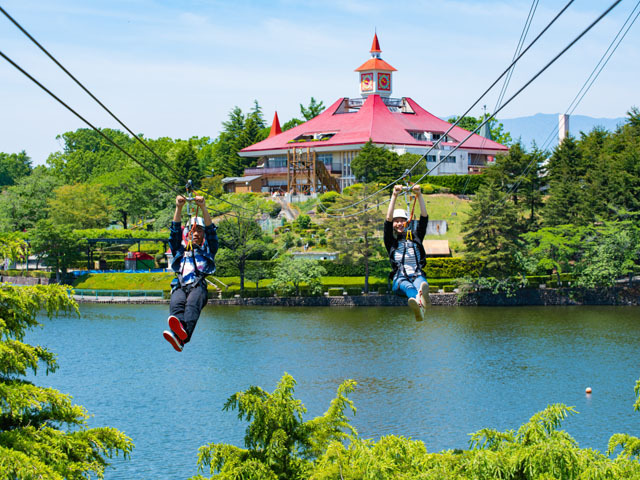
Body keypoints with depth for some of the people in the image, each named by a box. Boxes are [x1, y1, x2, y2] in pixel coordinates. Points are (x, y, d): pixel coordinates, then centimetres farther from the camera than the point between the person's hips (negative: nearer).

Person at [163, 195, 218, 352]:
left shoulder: (207, 250, 31)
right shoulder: (180, 249, 35)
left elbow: (211, 231, 17)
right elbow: (175, 230, 21)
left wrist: (203, 207, 4)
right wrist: (179, 208, 8)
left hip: (198, 287, -2)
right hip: (180, 287, 2)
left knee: (192, 303, -37)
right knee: (176, 304, -35)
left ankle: (182, 336, -66)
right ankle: (178, 331, -65)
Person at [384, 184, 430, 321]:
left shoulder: (415, 237, 24)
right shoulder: (391, 240, 18)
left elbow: (424, 217, 13)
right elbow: (388, 220, 3)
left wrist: (419, 195, 0)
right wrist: (394, 196, -6)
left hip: (417, 275, 2)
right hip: (399, 278, -2)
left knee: (421, 283, -39)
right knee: (407, 286, -41)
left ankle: (422, 293, -77)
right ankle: (419, 303, -76)